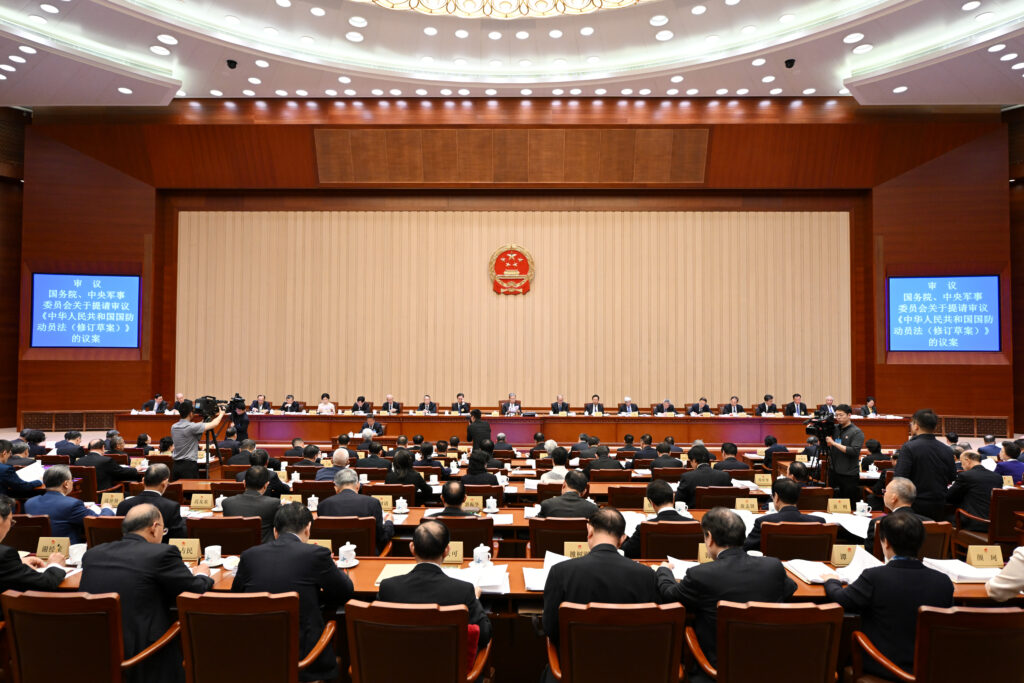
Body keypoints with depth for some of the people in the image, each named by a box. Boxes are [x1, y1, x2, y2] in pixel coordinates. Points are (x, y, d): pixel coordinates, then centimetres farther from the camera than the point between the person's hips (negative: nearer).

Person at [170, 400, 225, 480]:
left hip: (176, 465, 7)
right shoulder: (191, 427, -16)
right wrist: (221, 414, 6)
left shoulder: (173, 427, 5)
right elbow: (214, 424, -12)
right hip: (189, 465, -7)